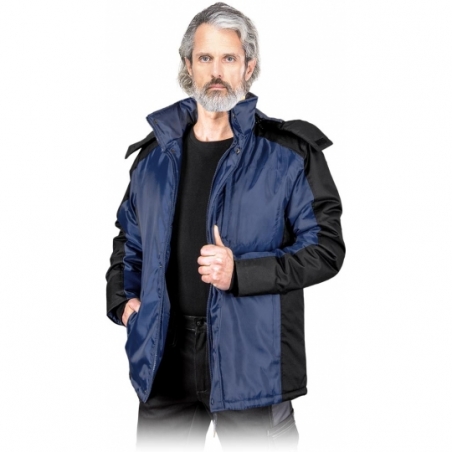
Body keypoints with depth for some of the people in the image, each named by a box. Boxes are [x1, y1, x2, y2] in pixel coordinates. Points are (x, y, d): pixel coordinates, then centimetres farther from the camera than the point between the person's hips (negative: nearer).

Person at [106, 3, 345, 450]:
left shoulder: (289, 153, -3)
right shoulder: (156, 154, 10)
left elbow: (326, 248, -6)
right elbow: (129, 241, 22)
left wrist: (241, 272, -17)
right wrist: (123, 298, 5)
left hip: (252, 364, -3)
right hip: (166, 360, 4)